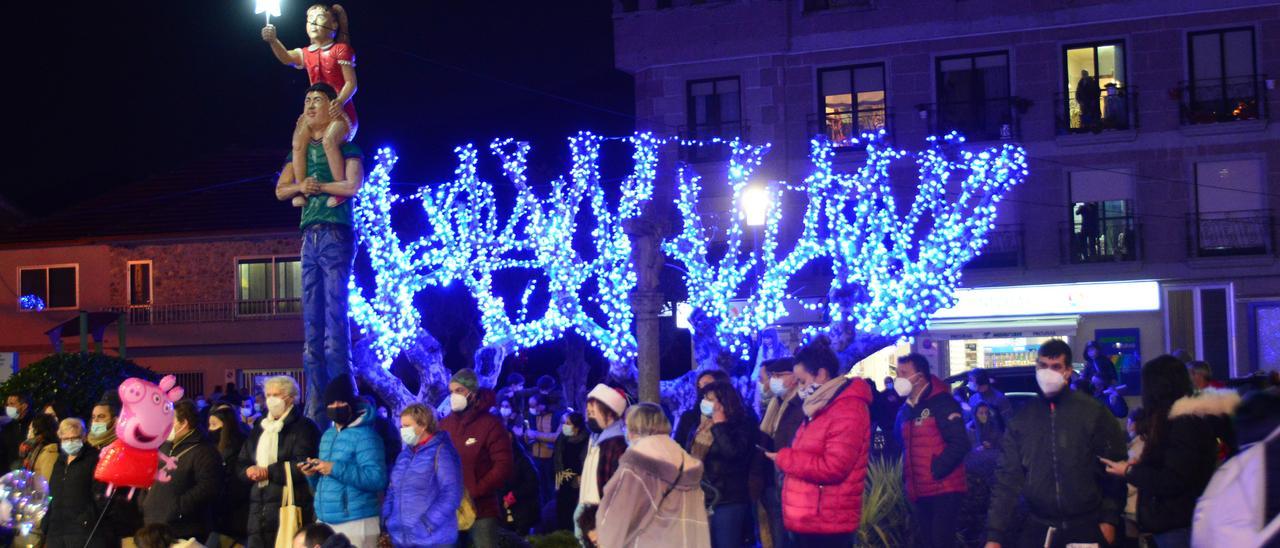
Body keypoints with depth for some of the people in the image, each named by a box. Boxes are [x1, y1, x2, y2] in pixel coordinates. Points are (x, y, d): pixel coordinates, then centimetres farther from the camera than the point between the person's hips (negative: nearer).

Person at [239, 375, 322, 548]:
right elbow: (241, 464, 18)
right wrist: (249, 471, -5)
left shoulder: (304, 427, -2)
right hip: (259, 510, 7)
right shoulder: (260, 427, 21)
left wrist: (268, 472, -12)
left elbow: (300, 467, -14)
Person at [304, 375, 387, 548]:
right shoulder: (327, 435, 16)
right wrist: (313, 473, 0)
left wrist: (335, 469, -22)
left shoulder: (365, 436, -10)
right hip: (325, 521, 8)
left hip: (356, 523, -8)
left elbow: (377, 479, -21)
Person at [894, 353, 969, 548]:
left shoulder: (942, 402, -10)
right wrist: (906, 475, 10)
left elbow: (960, 443, -19)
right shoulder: (906, 409, 15)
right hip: (918, 492, 8)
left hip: (943, 490, -8)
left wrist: (935, 471, -18)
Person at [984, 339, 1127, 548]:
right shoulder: (1022, 418, 5)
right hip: (1038, 530, 2)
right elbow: (1007, 477, 3)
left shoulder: (1093, 412, -3)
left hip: (1086, 529, -2)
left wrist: (1109, 519, -7)